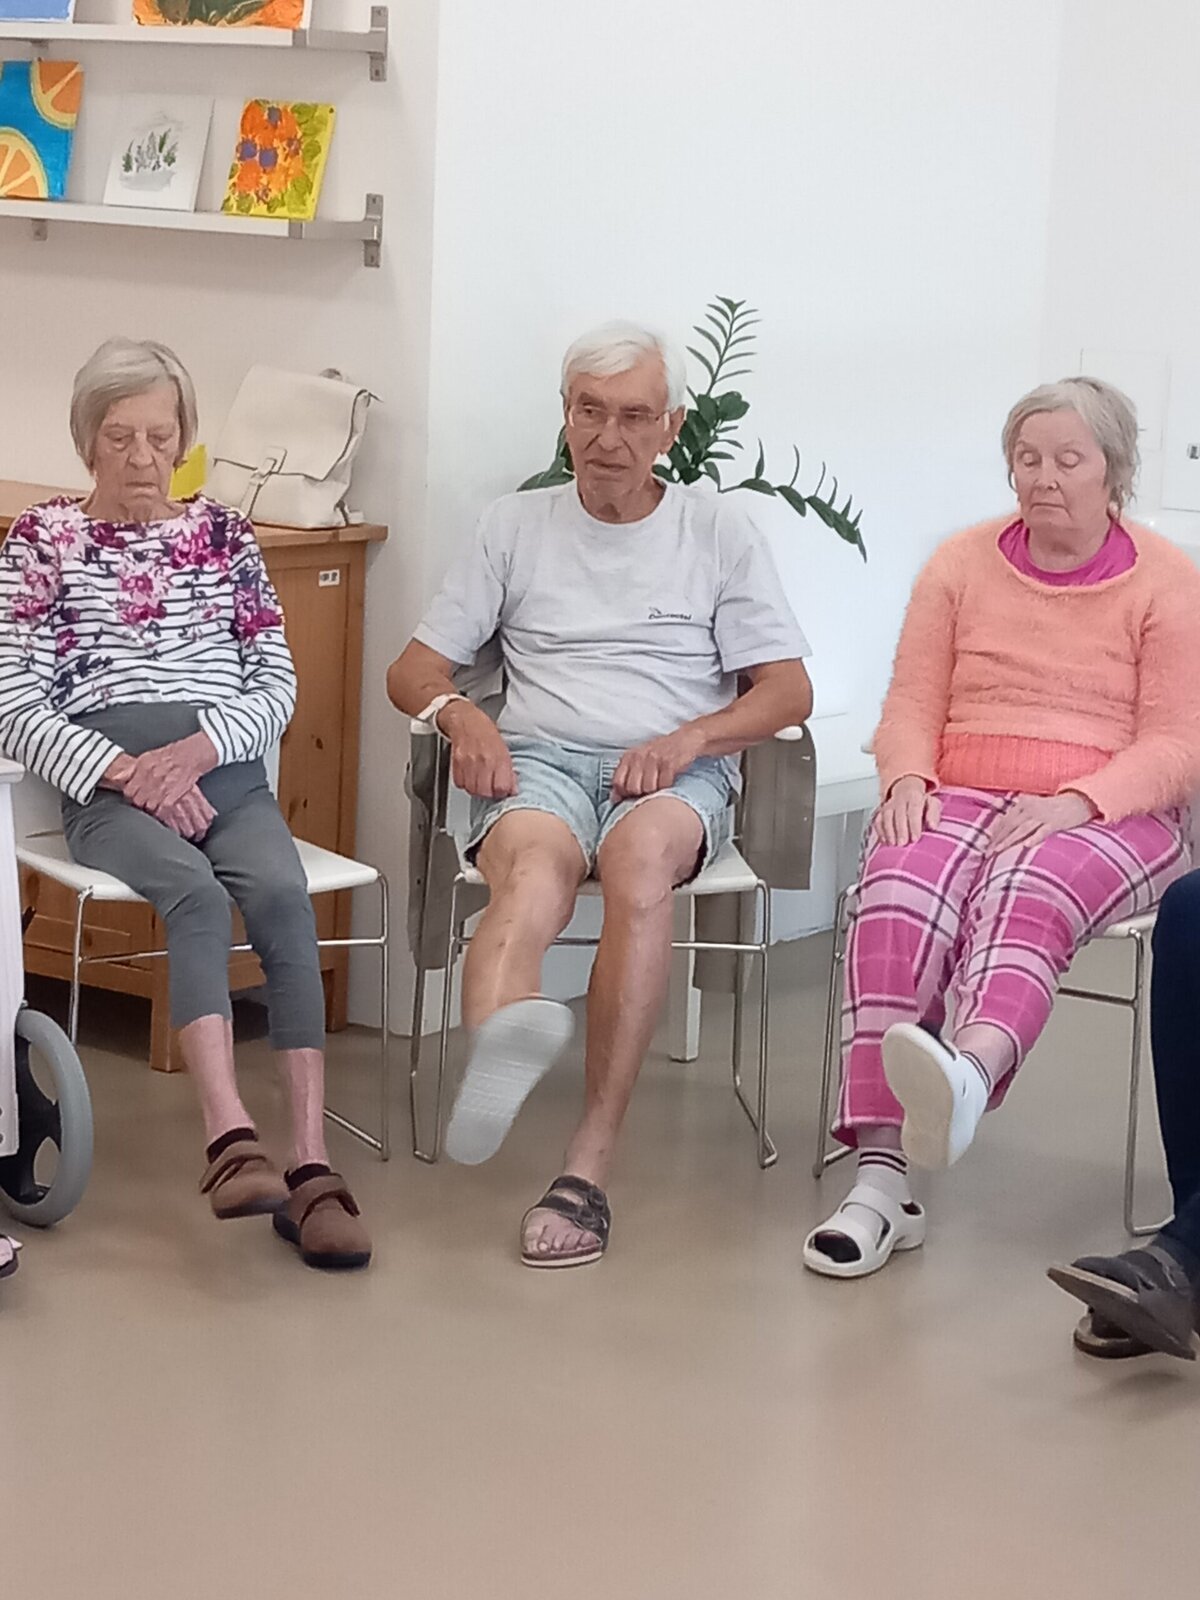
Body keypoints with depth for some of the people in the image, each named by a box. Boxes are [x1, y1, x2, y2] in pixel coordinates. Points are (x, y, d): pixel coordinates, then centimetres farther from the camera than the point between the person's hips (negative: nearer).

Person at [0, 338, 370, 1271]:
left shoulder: (224, 534, 18)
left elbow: (277, 682, 13)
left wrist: (197, 749, -7)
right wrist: (127, 772, -12)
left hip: (226, 770, 2)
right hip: (107, 783, -2)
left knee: (283, 892, -31)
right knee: (198, 896, -34)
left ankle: (310, 1163, -38)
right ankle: (234, 1138, -50)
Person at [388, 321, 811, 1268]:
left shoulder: (717, 528, 17)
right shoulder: (517, 526, 21)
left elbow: (789, 691, 10)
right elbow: (414, 669, 19)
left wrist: (689, 737, -10)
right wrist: (458, 713, -6)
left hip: (678, 772, -1)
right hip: (541, 760, 1)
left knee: (641, 852, -39)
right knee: (532, 866, -38)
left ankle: (589, 1162, -44)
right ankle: (501, 1041, -74)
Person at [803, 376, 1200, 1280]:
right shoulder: (962, 565, 15)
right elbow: (912, 703, 12)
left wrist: (1074, 802, -20)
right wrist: (908, 779, -10)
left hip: (1110, 817, -2)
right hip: (964, 798, 2)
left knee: (1028, 893, -38)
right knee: (899, 893, -32)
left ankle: (969, 1072, -72)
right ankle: (882, 1175, -44)